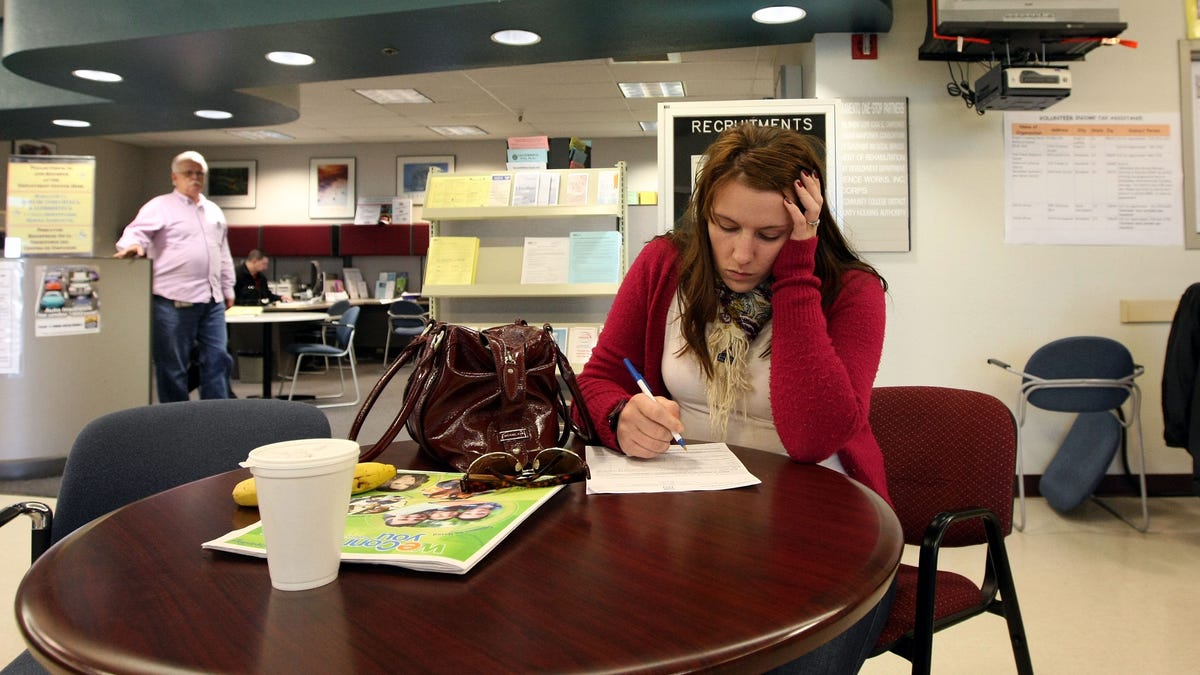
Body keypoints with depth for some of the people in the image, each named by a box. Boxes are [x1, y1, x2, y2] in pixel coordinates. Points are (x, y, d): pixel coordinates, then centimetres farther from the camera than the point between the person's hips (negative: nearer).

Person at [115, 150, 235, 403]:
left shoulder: (214, 211, 20)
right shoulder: (160, 206, 1)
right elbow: (137, 231, -12)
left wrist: (228, 289, 21)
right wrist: (133, 245, -34)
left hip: (212, 300, 6)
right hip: (175, 300, -6)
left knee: (217, 359, 5)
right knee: (173, 365, 1)